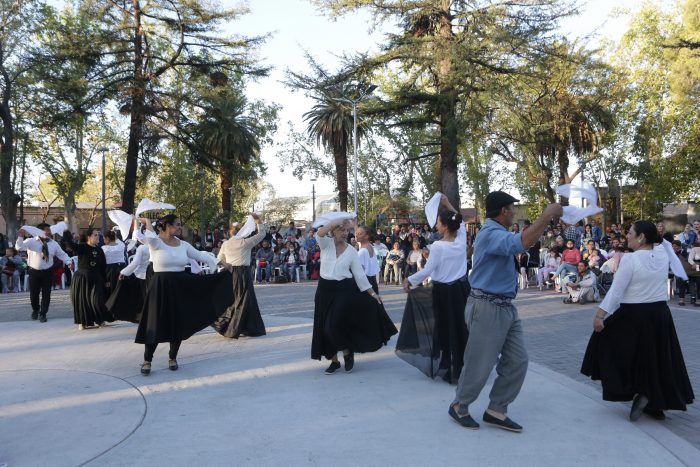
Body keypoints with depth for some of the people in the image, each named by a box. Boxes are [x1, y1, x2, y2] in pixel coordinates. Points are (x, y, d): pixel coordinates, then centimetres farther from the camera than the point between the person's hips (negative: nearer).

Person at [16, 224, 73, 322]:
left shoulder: (54, 244, 1)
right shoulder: (30, 241, -7)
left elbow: (62, 254, 5)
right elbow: (19, 247, -18)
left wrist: (69, 262, -11)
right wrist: (20, 237, -33)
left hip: (47, 272, 2)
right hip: (34, 272, -1)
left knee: (46, 294, 4)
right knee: (34, 294, 12)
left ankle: (42, 314, 21)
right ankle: (35, 310, 40)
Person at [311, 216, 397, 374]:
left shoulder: (351, 251, 1)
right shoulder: (326, 244, 1)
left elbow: (359, 274, 2)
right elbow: (320, 233, -23)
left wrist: (372, 293, -1)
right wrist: (338, 220, -22)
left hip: (345, 290, -2)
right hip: (325, 290, 2)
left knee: (337, 325, -13)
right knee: (326, 327, 7)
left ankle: (348, 353, 14)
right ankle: (334, 360, 23)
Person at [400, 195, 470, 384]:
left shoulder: (437, 246, -19)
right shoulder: (461, 239, -3)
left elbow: (427, 271, -16)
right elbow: (460, 221, 17)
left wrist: (409, 280, -4)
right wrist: (448, 205, 18)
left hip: (444, 291, -5)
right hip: (462, 288, 5)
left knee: (445, 328, 7)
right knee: (462, 326, 12)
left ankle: (446, 367, 16)